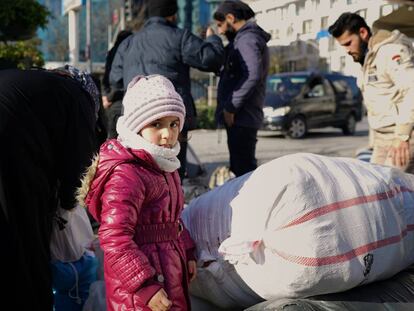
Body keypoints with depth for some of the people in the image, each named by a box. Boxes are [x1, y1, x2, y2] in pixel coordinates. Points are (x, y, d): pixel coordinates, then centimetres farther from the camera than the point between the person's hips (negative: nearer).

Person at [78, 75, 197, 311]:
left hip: (171, 271, 10)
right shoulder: (126, 176, -23)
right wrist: (145, 287, -25)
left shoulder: (165, 168, 9)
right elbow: (115, 239, -26)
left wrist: (188, 254, 17)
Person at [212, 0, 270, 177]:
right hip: (241, 116, 10)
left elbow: (252, 75, -23)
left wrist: (230, 107, -19)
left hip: (241, 117, -10)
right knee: (241, 168, 13)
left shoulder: (247, 39, -10)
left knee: (243, 169, -10)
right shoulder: (243, 38, 21)